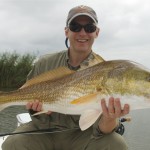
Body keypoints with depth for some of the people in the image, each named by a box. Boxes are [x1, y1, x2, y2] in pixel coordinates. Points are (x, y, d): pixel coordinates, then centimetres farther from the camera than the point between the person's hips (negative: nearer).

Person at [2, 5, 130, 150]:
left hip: (81, 134, -1)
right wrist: (38, 106, -19)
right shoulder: (45, 63, -4)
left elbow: (100, 129, -15)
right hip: (45, 131, 1)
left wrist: (110, 119, -39)